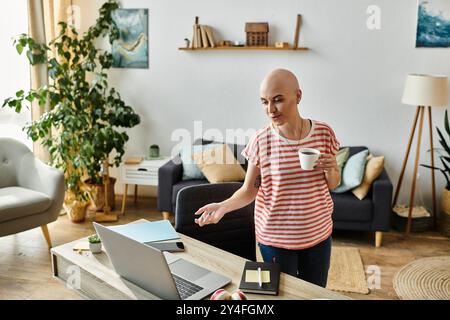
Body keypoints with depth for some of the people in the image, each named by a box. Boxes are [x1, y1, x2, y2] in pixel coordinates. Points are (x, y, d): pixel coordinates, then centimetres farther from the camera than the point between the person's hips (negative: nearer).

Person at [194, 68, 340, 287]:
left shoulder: (323, 133, -7)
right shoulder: (261, 141, -13)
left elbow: (333, 184, 4)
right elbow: (249, 190, -6)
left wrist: (330, 169, -17)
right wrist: (223, 206, -23)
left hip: (318, 235, 2)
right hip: (275, 239, -2)